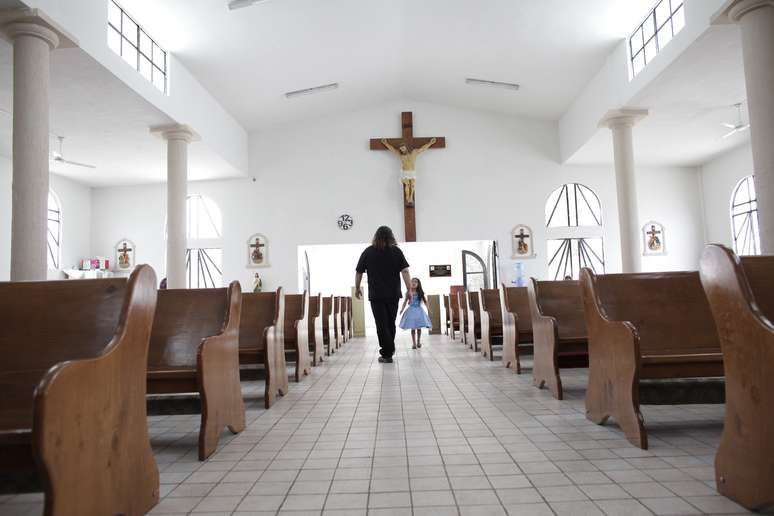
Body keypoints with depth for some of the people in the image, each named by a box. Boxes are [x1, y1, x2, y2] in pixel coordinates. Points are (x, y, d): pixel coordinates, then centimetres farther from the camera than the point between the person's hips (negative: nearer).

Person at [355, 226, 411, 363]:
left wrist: (357, 288, 19)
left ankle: (387, 354, -1)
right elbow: (405, 271, -7)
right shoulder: (396, 251, 2)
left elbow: (358, 272, 5)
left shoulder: (368, 252, 2)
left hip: (376, 295, -2)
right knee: (391, 323, 16)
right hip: (393, 294, 2)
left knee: (382, 325, 1)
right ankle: (390, 349, 29)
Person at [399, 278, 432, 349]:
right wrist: (402, 309, -11)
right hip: (411, 311, -1)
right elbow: (405, 301, -1)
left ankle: (418, 342, 24)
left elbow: (425, 301, 3)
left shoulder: (420, 292, 2)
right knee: (413, 328, -1)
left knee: (419, 327, 7)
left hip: (419, 310, 1)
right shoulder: (409, 292, -2)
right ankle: (414, 343, 6)